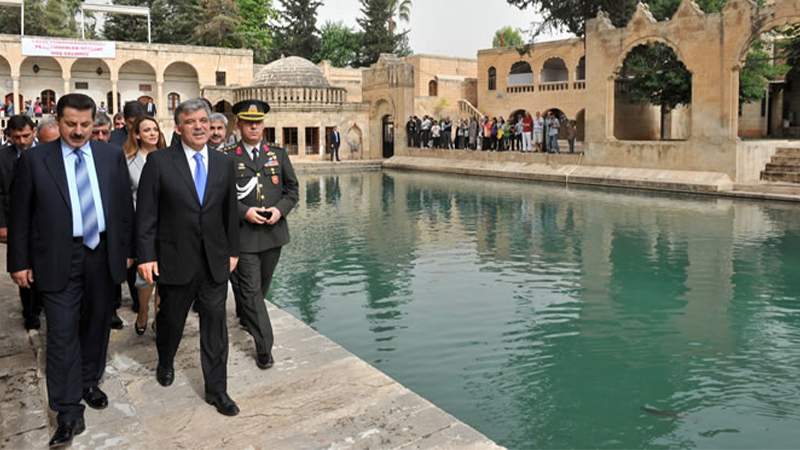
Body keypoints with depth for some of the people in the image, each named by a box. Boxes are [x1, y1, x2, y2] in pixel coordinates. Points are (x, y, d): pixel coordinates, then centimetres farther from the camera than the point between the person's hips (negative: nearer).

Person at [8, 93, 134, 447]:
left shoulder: (112, 156, 4)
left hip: (102, 254, 3)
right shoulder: (35, 159, -2)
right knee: (62, 333, -3)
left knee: (96, 324, 16)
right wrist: (20, 262, -2)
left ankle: (90, 382, 37)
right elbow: (20, 215, 0)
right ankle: (69, 413, 4)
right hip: (59, 258, -3)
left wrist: (127, 249, 6)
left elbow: (124, 205, 7)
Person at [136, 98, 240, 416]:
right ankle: (165, 363, 46)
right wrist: (146, 256, -10)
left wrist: (233, 251, 9)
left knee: (215, 322, 4)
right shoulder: (159, 161, -6)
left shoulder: (224, 163, 4)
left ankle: (216, 389, 15)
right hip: (175, 259, -2)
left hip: (215, 261, 2)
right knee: (171, 318, 17)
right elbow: (146, 213, -7)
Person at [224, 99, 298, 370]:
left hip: (274, 232, 4)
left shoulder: (278, 154, 8)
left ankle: (245, 316, 47)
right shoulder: (227, 158, -4)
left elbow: (292, 189, 10)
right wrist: (244, 212, -17)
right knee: (251, 289, -5)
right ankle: (264, 346, 1)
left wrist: (280, 209, -8)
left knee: (262, 285, 20)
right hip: (244, 234, -4)